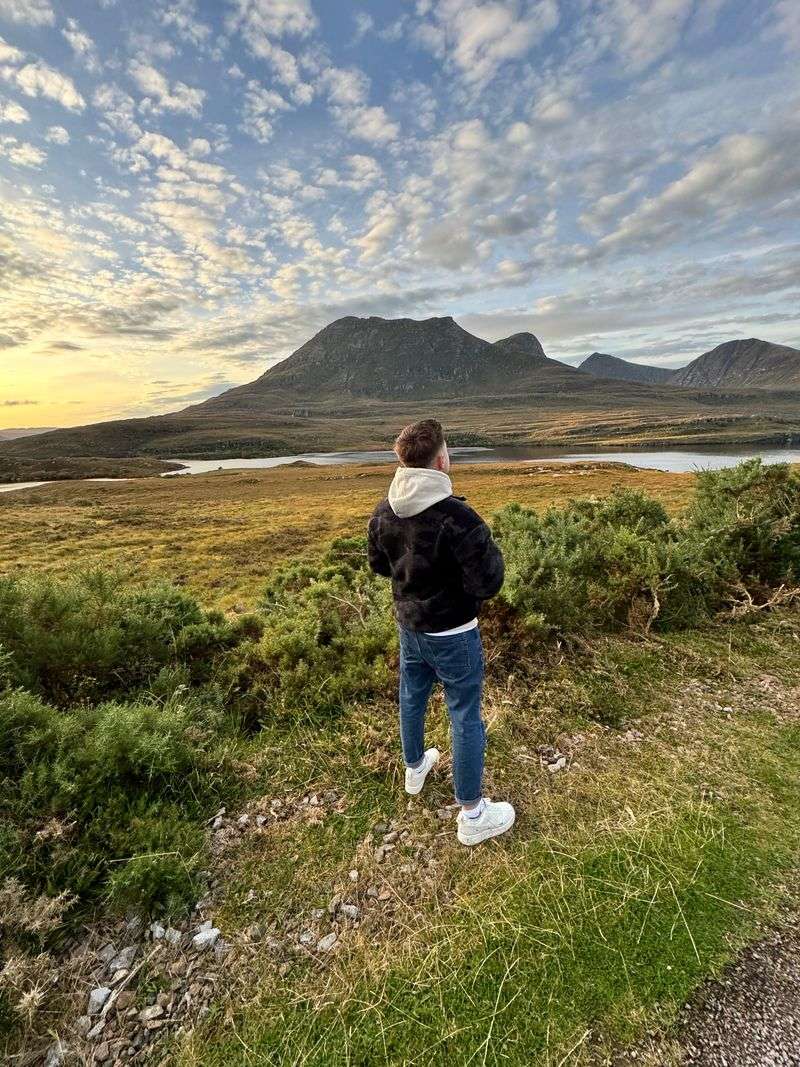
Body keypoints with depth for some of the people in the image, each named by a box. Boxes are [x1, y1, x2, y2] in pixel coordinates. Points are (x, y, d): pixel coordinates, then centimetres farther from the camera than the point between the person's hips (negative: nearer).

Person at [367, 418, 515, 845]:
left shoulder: (384, 512, -7)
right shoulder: (458, 517, -30)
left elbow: (378, 565, 7)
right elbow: (487, 584, -25)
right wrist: (491, 551, -6)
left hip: (408, 626, 6)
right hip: (452, 633, -6)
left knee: (412, 698, 26)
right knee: (465, 717, 10)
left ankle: (415, 767, 51)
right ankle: (472, 814, 28)